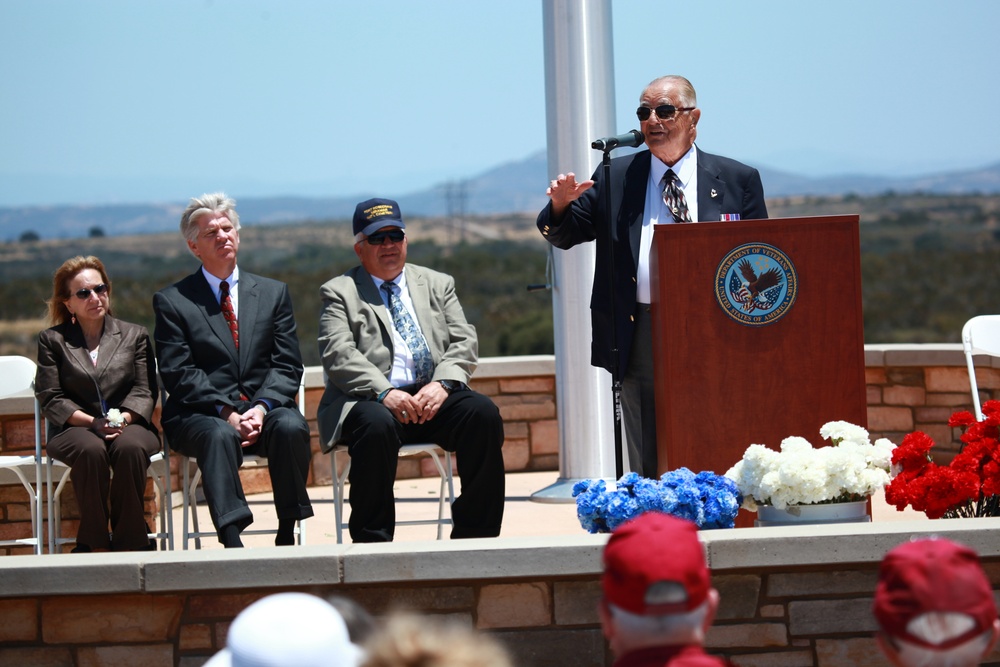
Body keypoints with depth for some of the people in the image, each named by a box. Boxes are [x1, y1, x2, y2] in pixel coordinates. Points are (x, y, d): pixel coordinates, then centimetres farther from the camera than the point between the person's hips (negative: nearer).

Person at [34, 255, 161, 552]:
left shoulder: (135, 335, 17)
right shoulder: (52, 340, 13)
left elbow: (144, 391, 8)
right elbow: (50, 398, 3)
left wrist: (123, 418, -14)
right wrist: (92, 422, -13)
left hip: (129, 425, 1)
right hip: (75, 429, -1)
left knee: (130, 448, -36)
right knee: (91, 450, -38)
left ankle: (130, 542, -26)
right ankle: (96, 544, -27)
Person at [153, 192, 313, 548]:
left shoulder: (273, 293, 16)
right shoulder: (171, 301, 7)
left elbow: (286, 366, 8)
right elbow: (178, 374, -2)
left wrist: (261, 407, -12)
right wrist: (227, 413, -16)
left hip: (262, 409, 2)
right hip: (201, 415, -2)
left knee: (290, 426, -31)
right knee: (219, 435, -36)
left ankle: (287, 536, -25)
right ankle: (232, 541, -45)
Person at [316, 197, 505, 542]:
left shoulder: (438, 285, 23)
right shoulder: (339, 292, 11)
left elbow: (464, 342, 11)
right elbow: (339, 355, -4)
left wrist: (443, 384, -11)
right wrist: (384, 393, -21)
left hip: (435, 397, 3)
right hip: (372, 400, -3)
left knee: (483, 413, -25)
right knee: (377, 425, -37)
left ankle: (475, 536, -18)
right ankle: (372, 544, -26)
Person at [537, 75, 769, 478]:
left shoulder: (738, 181, 9)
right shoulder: (616, 177, 13)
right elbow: (562, 235, 11)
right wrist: (561, 204, -13)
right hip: (640, 338, 1)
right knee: (648, 469, 2)